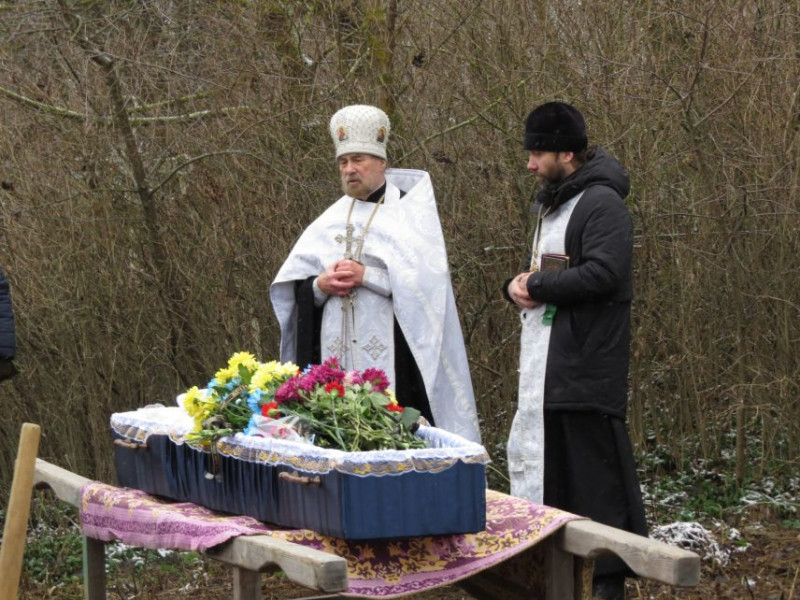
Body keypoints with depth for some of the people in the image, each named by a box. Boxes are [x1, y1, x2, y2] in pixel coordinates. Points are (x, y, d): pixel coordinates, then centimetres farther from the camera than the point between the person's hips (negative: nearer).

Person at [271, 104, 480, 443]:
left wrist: (366, 275, -14)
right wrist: (320, 285, -6)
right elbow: (293, 287, 16)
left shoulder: (408, 210, 3)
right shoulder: (332, 219, 18)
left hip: (390, 358, -4)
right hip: (334, 357, 5)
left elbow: (425, 279, -9)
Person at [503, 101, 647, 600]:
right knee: (546, 463, 12)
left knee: (597, 468, -7)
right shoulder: (551, 203, 19)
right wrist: (517, 285, 3)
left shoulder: (601, 203, -12)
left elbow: (604, 273, -25)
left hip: (587, 367, -10)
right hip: (546, 367, 10)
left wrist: (536, 286, -14)